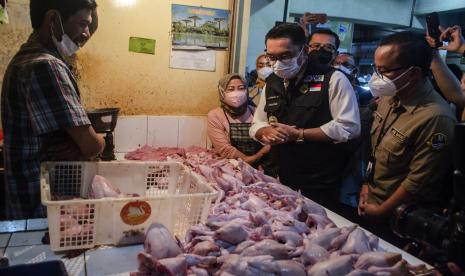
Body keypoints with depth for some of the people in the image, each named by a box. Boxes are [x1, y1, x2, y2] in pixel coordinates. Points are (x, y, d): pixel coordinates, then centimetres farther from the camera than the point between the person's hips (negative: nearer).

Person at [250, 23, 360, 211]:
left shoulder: (332, 79, -12)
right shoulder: (272, 82, 7)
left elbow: (349, 127, -19)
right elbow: (256, 125, 13)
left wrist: (297, 134, -20)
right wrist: (268, 133, -11)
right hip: (283, 182, 6)